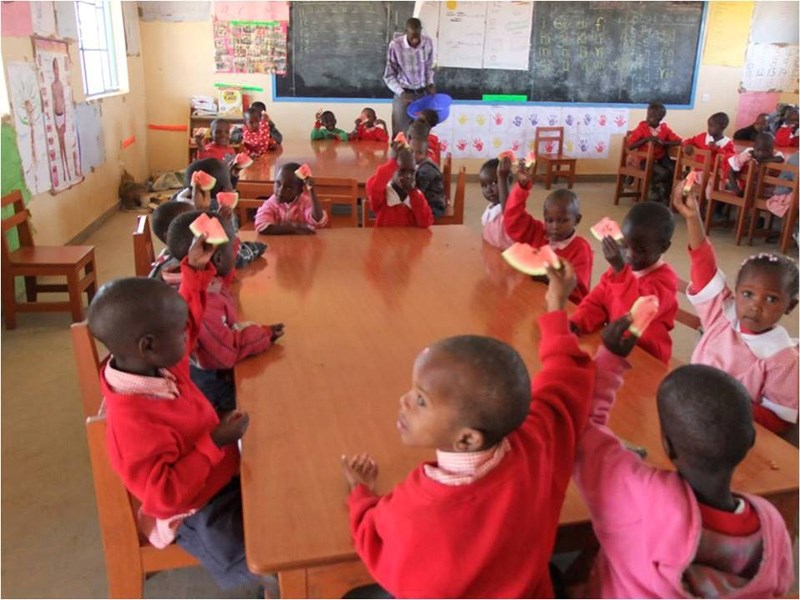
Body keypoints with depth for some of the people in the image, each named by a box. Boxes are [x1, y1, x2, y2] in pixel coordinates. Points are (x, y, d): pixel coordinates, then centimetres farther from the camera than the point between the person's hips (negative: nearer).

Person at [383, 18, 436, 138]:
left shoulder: (428, 43, -8)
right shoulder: (395, 45, -17)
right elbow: (389, 76, -9)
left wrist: (430, 84, -7)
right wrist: (401, 93, -21)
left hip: (423, 93, 3)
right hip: (404, 94, -2)